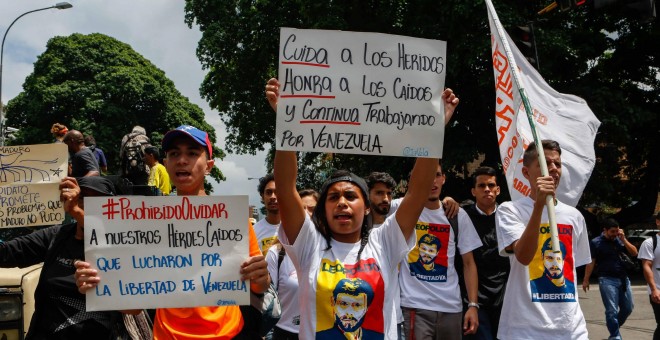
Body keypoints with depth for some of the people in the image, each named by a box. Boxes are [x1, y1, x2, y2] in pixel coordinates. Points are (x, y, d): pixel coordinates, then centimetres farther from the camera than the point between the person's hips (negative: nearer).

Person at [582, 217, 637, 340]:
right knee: (612, 310, -4)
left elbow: (634, 253, 4)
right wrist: (586, 280, -6)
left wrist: (623, 239, -7)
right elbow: (591, 262, -4)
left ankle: (614, 327, 35)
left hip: (623, 279, 5)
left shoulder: (619, 240, 7)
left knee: (628, 308, 13)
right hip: (607, 280, -5)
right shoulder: (596, 242, -5)